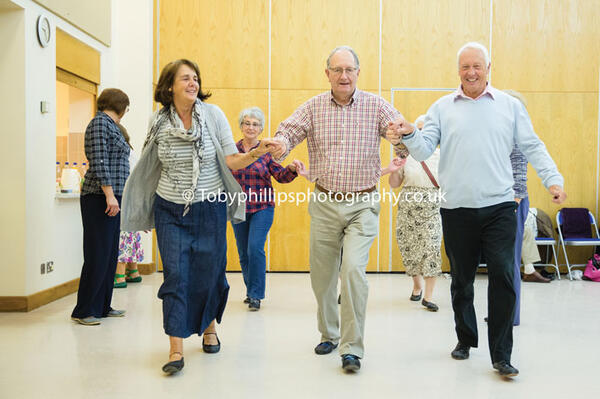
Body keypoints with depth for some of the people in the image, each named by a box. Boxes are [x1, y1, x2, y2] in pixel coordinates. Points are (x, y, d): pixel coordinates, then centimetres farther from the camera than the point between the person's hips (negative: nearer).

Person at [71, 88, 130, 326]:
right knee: (97, 255, -6)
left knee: (110, 254, 11)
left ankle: (102, 306, 18)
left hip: (112, 198, 10)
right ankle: (83, 311, 4)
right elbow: (99, 162, -17)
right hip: (100, 198, -10)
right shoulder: (100, 122, -8)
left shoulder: (111, 126, 20)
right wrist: (109, 195, -22)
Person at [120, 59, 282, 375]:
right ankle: (176, 349, 4)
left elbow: (232, 160, -5)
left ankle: (209, 327, 35)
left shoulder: (213, 114, -4)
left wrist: (257, 152, -23)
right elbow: (150, 165, 13)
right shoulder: (158, 121, 0)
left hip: (209, 208, 0)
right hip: (170, 210, 1)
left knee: (209, 273, 7)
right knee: (175, 275, -3)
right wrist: (137, 204, 15)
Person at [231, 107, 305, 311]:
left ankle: (256, 295, -3)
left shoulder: (267, 151, -1)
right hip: (238, 208, 3)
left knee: (255, 249, -14)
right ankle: (251, 291, 29)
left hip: (262, 208, -3)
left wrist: (292, 169, -23)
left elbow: (281, 175, -5)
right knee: (243, 253, 10)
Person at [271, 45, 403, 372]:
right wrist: (281, 144, -28)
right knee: (321, 274, 10)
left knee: (354, 268, -16)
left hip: (362, 204, -2)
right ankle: (329, 334, 33)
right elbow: (288, 130, -4)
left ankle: (352, 347, -2)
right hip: (324, 203, 3)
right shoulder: (313, 107, 5)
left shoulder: (376, 106, 1)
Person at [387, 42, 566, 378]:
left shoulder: (510, 105, 10)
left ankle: (502, 356, 6)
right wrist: (409, 134, -19)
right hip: (457, 209, 1)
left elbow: (533, 147, 8)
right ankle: (465, 339, 32)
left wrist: (553, 180, -4)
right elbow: (424, 150, 1)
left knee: (503, 277, -7)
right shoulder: (443, 107, 9)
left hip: (500, 207, 0)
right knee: (462, 280, 12)